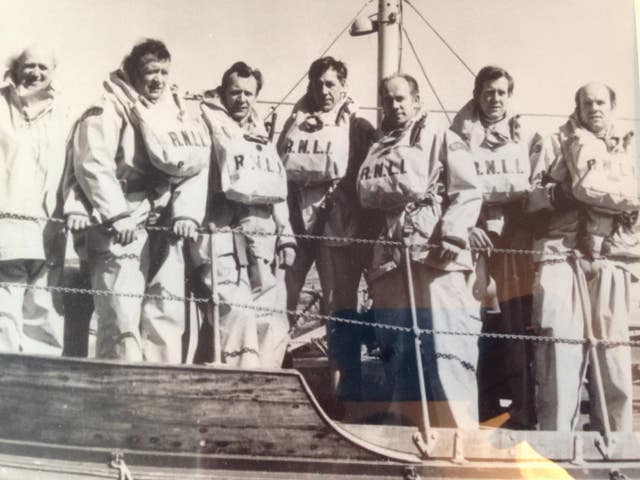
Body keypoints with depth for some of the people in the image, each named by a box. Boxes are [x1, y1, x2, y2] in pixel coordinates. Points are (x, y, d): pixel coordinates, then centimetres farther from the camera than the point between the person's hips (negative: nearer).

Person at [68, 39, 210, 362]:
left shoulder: (178, 116, 18)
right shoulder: (108, 110, 0)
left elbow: (195, 168, 9)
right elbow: (92, 164, -12)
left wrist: (186, 214, -6)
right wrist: (117, 215, -20)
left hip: (164, 229, 6)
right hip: (120, 228, -6)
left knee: (166, 317, 6)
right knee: (121, 320, -9)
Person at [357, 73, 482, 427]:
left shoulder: (440, 139, 9)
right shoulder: (377, 149, 25)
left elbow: (468, 194, -1)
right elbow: (366, 196, 24)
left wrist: (451, 238, -14)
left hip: (433, 257, -5)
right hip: (390, 261, 5)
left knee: (444, 350, -13)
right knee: (398, 355, 6)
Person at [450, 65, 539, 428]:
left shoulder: (528, 138, 14)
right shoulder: (460, 138, 7)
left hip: (517, 242, 1)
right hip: (476, 239, -1)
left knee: (519, 327, -3)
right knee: (482, 327, 1)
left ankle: (523, 412, 4)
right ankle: (486, 409, 12)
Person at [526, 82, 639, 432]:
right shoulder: (559, 142, 17)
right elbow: (531, 194, 7)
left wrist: (589, 189, -5)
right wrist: (557, 195, -10)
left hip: (610, 259, 2)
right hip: (562, 255, -2)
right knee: (560, 350, -9)